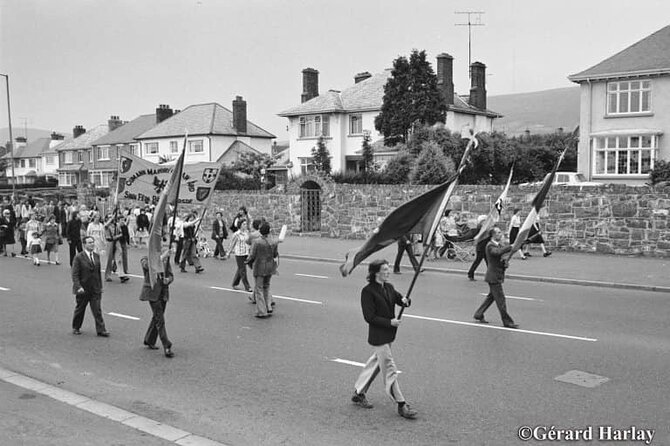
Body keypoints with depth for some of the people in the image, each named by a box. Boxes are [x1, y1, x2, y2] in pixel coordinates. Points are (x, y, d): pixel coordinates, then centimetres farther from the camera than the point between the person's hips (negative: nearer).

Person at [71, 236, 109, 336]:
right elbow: (75, 274, -12)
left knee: (98, 310, -1)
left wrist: (100, 286, 11)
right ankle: (76, 328, 30)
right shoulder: (78, 257, -9)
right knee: (80, 310, 12)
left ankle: (101, 330, 0)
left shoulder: (97, 256, 7)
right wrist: (78, 287, -21)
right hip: (83, 290, -3)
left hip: (95, 290, 3)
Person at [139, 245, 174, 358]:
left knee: (156, 317, 16)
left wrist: (168, 279, -13)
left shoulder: (166, 261, 8)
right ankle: (167, 347, -10)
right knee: (160, 319, -9)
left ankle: (149, 342, 33)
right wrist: (163, 256, -34)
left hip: (163, 293, 6)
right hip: (152, 292, -6)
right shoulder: (146, 260, -8)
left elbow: (171, 275, 10)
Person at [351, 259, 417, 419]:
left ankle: (359, 394, 34)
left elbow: (399, 298, 12)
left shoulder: (389, 287, 7)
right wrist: (390, 322, -21)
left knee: (376, 363, 19)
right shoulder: (368, 291, -16)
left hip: (388, 334, 8)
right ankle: (401, 405, 4)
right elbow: (369, 317, -18)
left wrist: (405, 301, -12)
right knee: (389, 369, -3)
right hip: (378, 336, -8)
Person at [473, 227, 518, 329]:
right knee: (500, 298, -5)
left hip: (497, 275, 10)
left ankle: (479, 314, 27)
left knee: (492, 296, 17)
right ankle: (507, 321, 0)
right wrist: (511, 247, -39)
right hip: (493, 276, -10)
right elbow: (498, 252, -36)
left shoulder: (498, 245, 15)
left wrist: (505, 263, -5)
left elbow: (502, 258, 18)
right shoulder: (490, 246, -15)